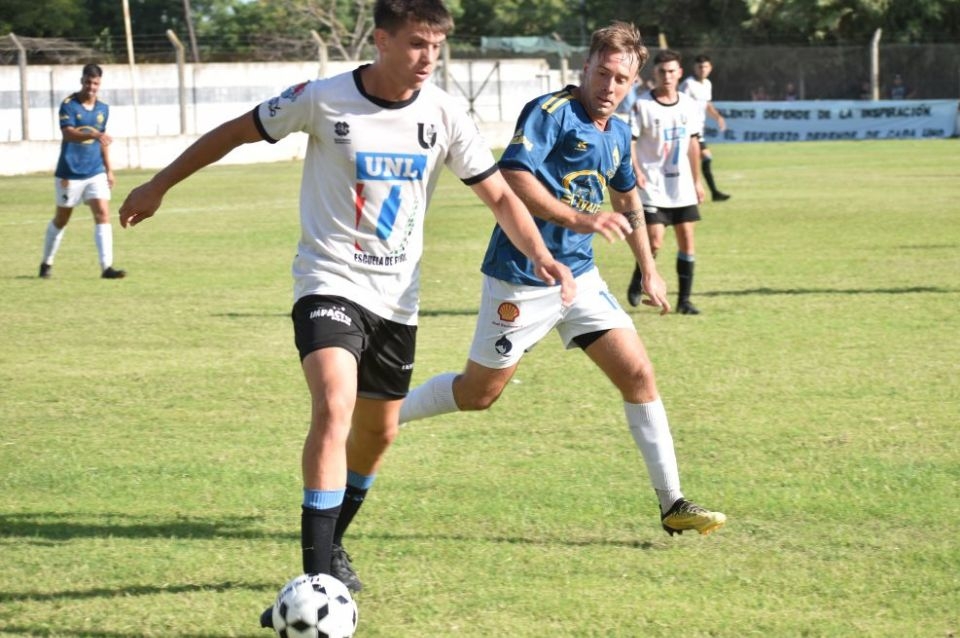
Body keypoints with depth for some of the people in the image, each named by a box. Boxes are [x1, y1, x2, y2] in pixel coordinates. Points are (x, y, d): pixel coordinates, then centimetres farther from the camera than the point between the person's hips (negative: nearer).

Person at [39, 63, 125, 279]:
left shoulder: (103, 109, 7)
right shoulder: (68, 105, -11)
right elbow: (68, 134, -27)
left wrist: (109, 169, 17)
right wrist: (94, 135, -43)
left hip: (95, 172, 4)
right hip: (69, 173, -4)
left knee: (103, 214, -11)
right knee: (61, 219, 9)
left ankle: (106, 267, -15)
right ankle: (46, 263, 29)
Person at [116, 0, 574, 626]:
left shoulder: (443, 115, -5)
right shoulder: (322, 100, -13)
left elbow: (500, 195, 0)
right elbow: (237, 132, 1)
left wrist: (542, 257, -17)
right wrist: (159, 185, 8)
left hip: (397, 294, 5)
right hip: (329, 284, -5)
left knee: (379, 430, 15)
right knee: (335, 406, -26)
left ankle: (332, 545, 42)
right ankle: (317, 581, -27)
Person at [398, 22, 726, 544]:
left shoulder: (618, 133, 10)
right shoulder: (551, 111, -15)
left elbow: (627, 199, 28)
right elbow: (512, 177, -27)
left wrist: (649, 270, 28)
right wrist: (578, 218, -35)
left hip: (579, 276, 7)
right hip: (521, 279, -7)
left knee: (638, 374, -3)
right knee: (478, 392, 4)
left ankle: (672, 505, 0)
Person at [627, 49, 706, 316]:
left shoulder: (689, 105, 7)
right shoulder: (643, 105, -8)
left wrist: (696, 181, 17)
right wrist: (635, 170, -26)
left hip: (682, 187, 5)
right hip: (652, 187, -5)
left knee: (687, 241, 3)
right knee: (655, 242, -12)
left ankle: (684, 299, 11)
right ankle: (636, 284, 15)